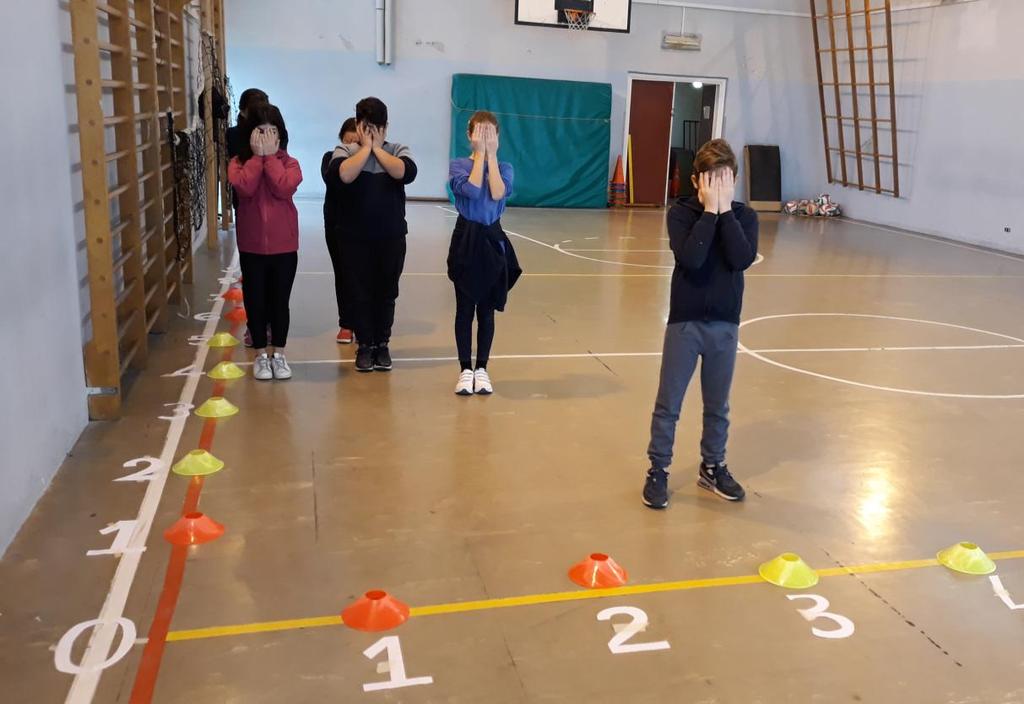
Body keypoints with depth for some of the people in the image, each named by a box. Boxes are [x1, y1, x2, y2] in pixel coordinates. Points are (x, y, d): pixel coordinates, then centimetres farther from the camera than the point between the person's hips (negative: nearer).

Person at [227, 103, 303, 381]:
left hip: (284, 246, 0)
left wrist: (270, 156, -14)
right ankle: (261, 355, 21)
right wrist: (257, 156, -14)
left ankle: (278, 353, 22)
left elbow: (284, 189, -20)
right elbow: (244, 187, -20)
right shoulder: (239, 162, 1)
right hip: (252, 246, 0)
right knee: (256, 301, 8)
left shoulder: (289, 162, 0)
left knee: (280, 301, 8)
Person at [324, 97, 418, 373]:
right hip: (354, 237, -1)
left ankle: (383, 344, 23)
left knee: (386, 292, 9)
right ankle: (365, 344, 19)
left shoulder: (397, 151, 2)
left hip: (391, 237, 1)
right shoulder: (345, 151, -1)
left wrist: (377, 148, -13)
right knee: (358, 292, 5)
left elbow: (406, 173, -19)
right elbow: (340, 176, -21)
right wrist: (365, 148, -14)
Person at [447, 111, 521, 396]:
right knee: (465, 309, 3)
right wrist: (480, 154, -12)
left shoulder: (505, 167, 5)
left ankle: (482, 368, 18)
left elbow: (498, 193, -15)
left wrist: (492, 155, -10)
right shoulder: (458, 165, -2)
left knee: (487, 310, 8)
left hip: (492, 241, 2)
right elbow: (472, 190, -20)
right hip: (466, 240, -2)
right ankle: (466, 370, 13)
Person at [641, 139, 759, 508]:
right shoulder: (681, 212, -7)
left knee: (718, 405, 15)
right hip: (684, 322, -2)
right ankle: (658, 471, 17)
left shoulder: (744, 216, 0)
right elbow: (691, 259, -24)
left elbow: (743, 259, -18)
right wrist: (710, 210, -21)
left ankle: (712, 467, 32)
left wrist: (726, 209, -17)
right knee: (668, 404, 4)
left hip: (725, 325, 3)